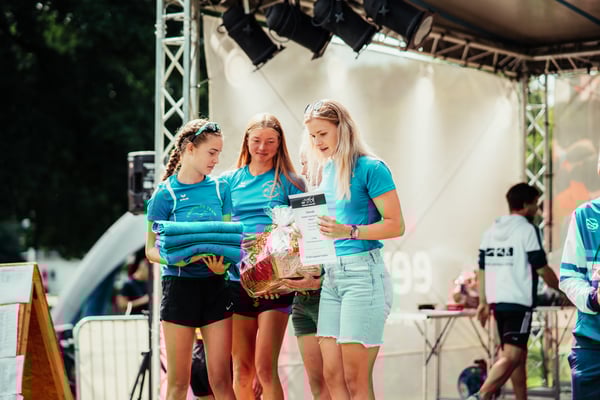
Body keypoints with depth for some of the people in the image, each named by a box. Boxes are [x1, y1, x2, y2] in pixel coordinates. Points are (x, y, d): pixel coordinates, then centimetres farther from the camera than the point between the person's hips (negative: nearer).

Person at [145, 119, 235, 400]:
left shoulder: (220, 189, 7)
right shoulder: (166, 194, -3)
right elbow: (151, 250, -2)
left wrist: (222, 263, -11)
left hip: (215, 285, 3)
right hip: (180, 284, -2)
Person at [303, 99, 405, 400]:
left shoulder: (369, 168, -7)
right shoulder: (325, 171, 16)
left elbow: (395, 225, -11)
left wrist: (349, 231, -23)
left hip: (362, 271, -7)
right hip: (331, 275, 7)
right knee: (332, 376, 4)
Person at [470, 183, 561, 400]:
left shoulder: (491, 230, 13)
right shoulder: (527, 229, -8)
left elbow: (482, 269, 14)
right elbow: (542, 269, -7)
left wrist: (483, 303, 19)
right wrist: (563, 290, 6)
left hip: (497, 300, 8)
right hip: (519, 301, -8)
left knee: (519, 353, 19)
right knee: (511, 356, -14)